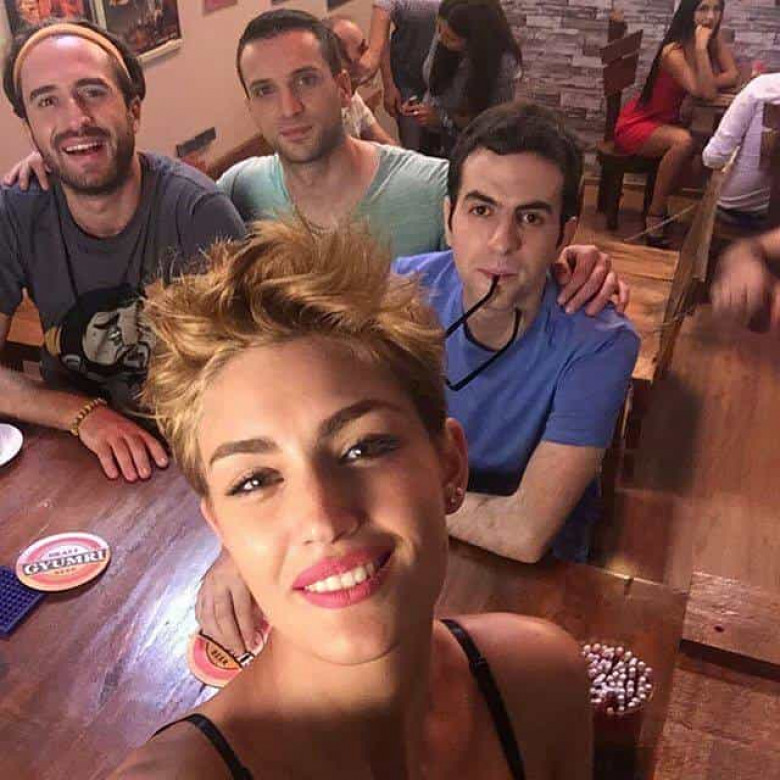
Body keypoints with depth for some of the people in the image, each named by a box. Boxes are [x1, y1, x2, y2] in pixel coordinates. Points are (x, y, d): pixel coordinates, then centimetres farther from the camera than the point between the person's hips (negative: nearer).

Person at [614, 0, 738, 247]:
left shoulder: (715, 38, -2)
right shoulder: (673, 52, -24)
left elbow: (732, 76, -10)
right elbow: (706, 93, -32)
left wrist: (700, 85, -23)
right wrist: (700, 48, -36)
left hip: (667, 122, 8)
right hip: (636, 125, -7)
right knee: (684, 141, -34)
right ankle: (655, 215, -21)